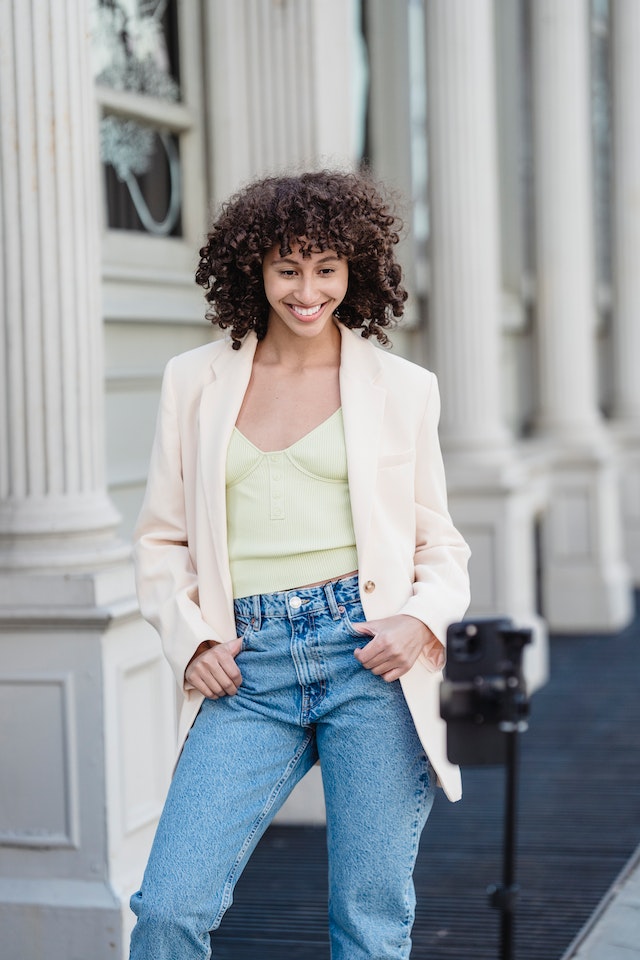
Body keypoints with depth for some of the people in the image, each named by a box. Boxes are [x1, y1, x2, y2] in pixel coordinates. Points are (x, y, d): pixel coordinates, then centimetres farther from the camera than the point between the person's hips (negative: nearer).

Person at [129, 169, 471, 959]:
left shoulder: (401, 388, 8)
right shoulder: (195, 382, 11)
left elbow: (440, 543, 13)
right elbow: (162, 539, 16)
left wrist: (425, 619, -7)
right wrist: (189, 640, -1)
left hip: (368, 655, -1)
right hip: (249, 673, 1)